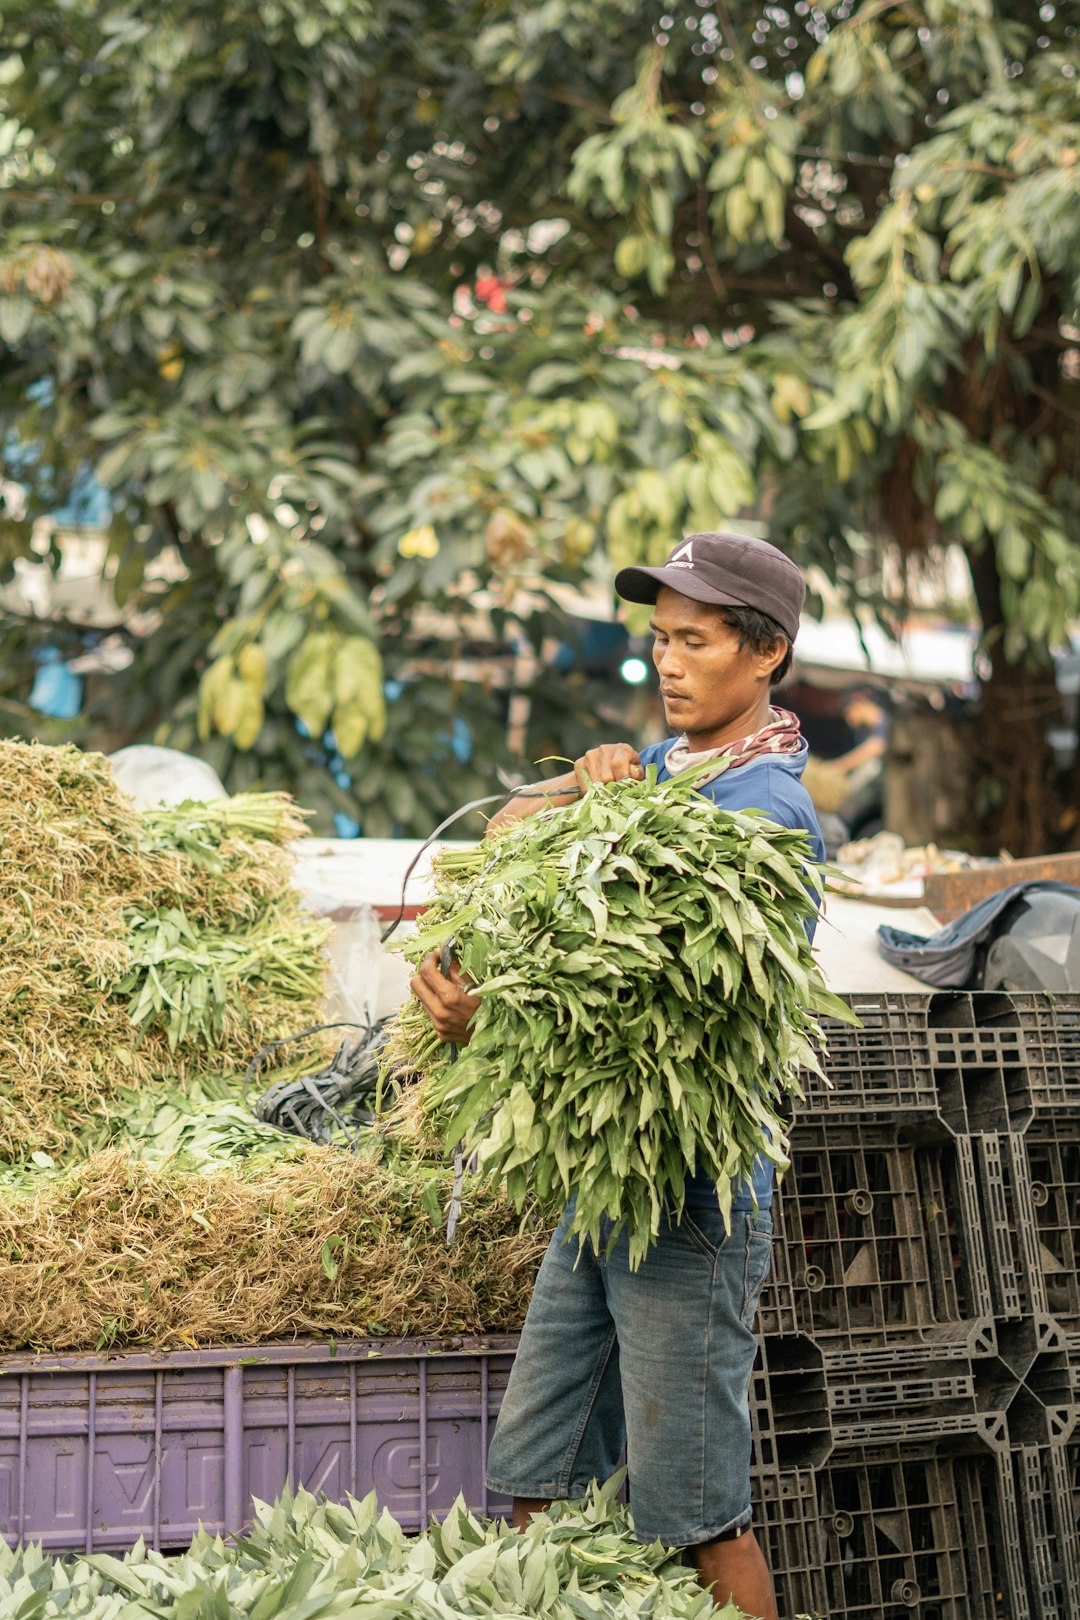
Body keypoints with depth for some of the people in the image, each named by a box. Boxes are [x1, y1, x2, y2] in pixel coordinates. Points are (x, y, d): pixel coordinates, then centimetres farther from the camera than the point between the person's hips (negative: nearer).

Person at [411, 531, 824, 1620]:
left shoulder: (769, 809, -13)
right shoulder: (659, 766, 14)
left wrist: (488, 1026, -33)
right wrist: (581, 785, -11)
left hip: (692, 1200, -8)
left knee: (699, 1518, 1)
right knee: (531, 1488, 14)